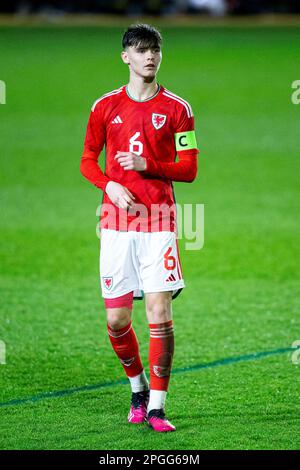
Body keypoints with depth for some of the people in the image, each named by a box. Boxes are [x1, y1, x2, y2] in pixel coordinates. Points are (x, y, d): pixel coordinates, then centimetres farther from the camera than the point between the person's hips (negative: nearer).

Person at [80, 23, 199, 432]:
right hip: (116, 220, 2)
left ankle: (156, 406, -4)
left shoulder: (176, 108, 3)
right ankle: (138, 389, 26)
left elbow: (189, 169, 2)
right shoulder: (106, 106, 8)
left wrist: (147, 165, -14)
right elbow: (88, 160, 13)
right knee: (117, 319, 1)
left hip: (158, 220, -2)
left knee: (160, 314, -10)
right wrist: (110, 186, -6)